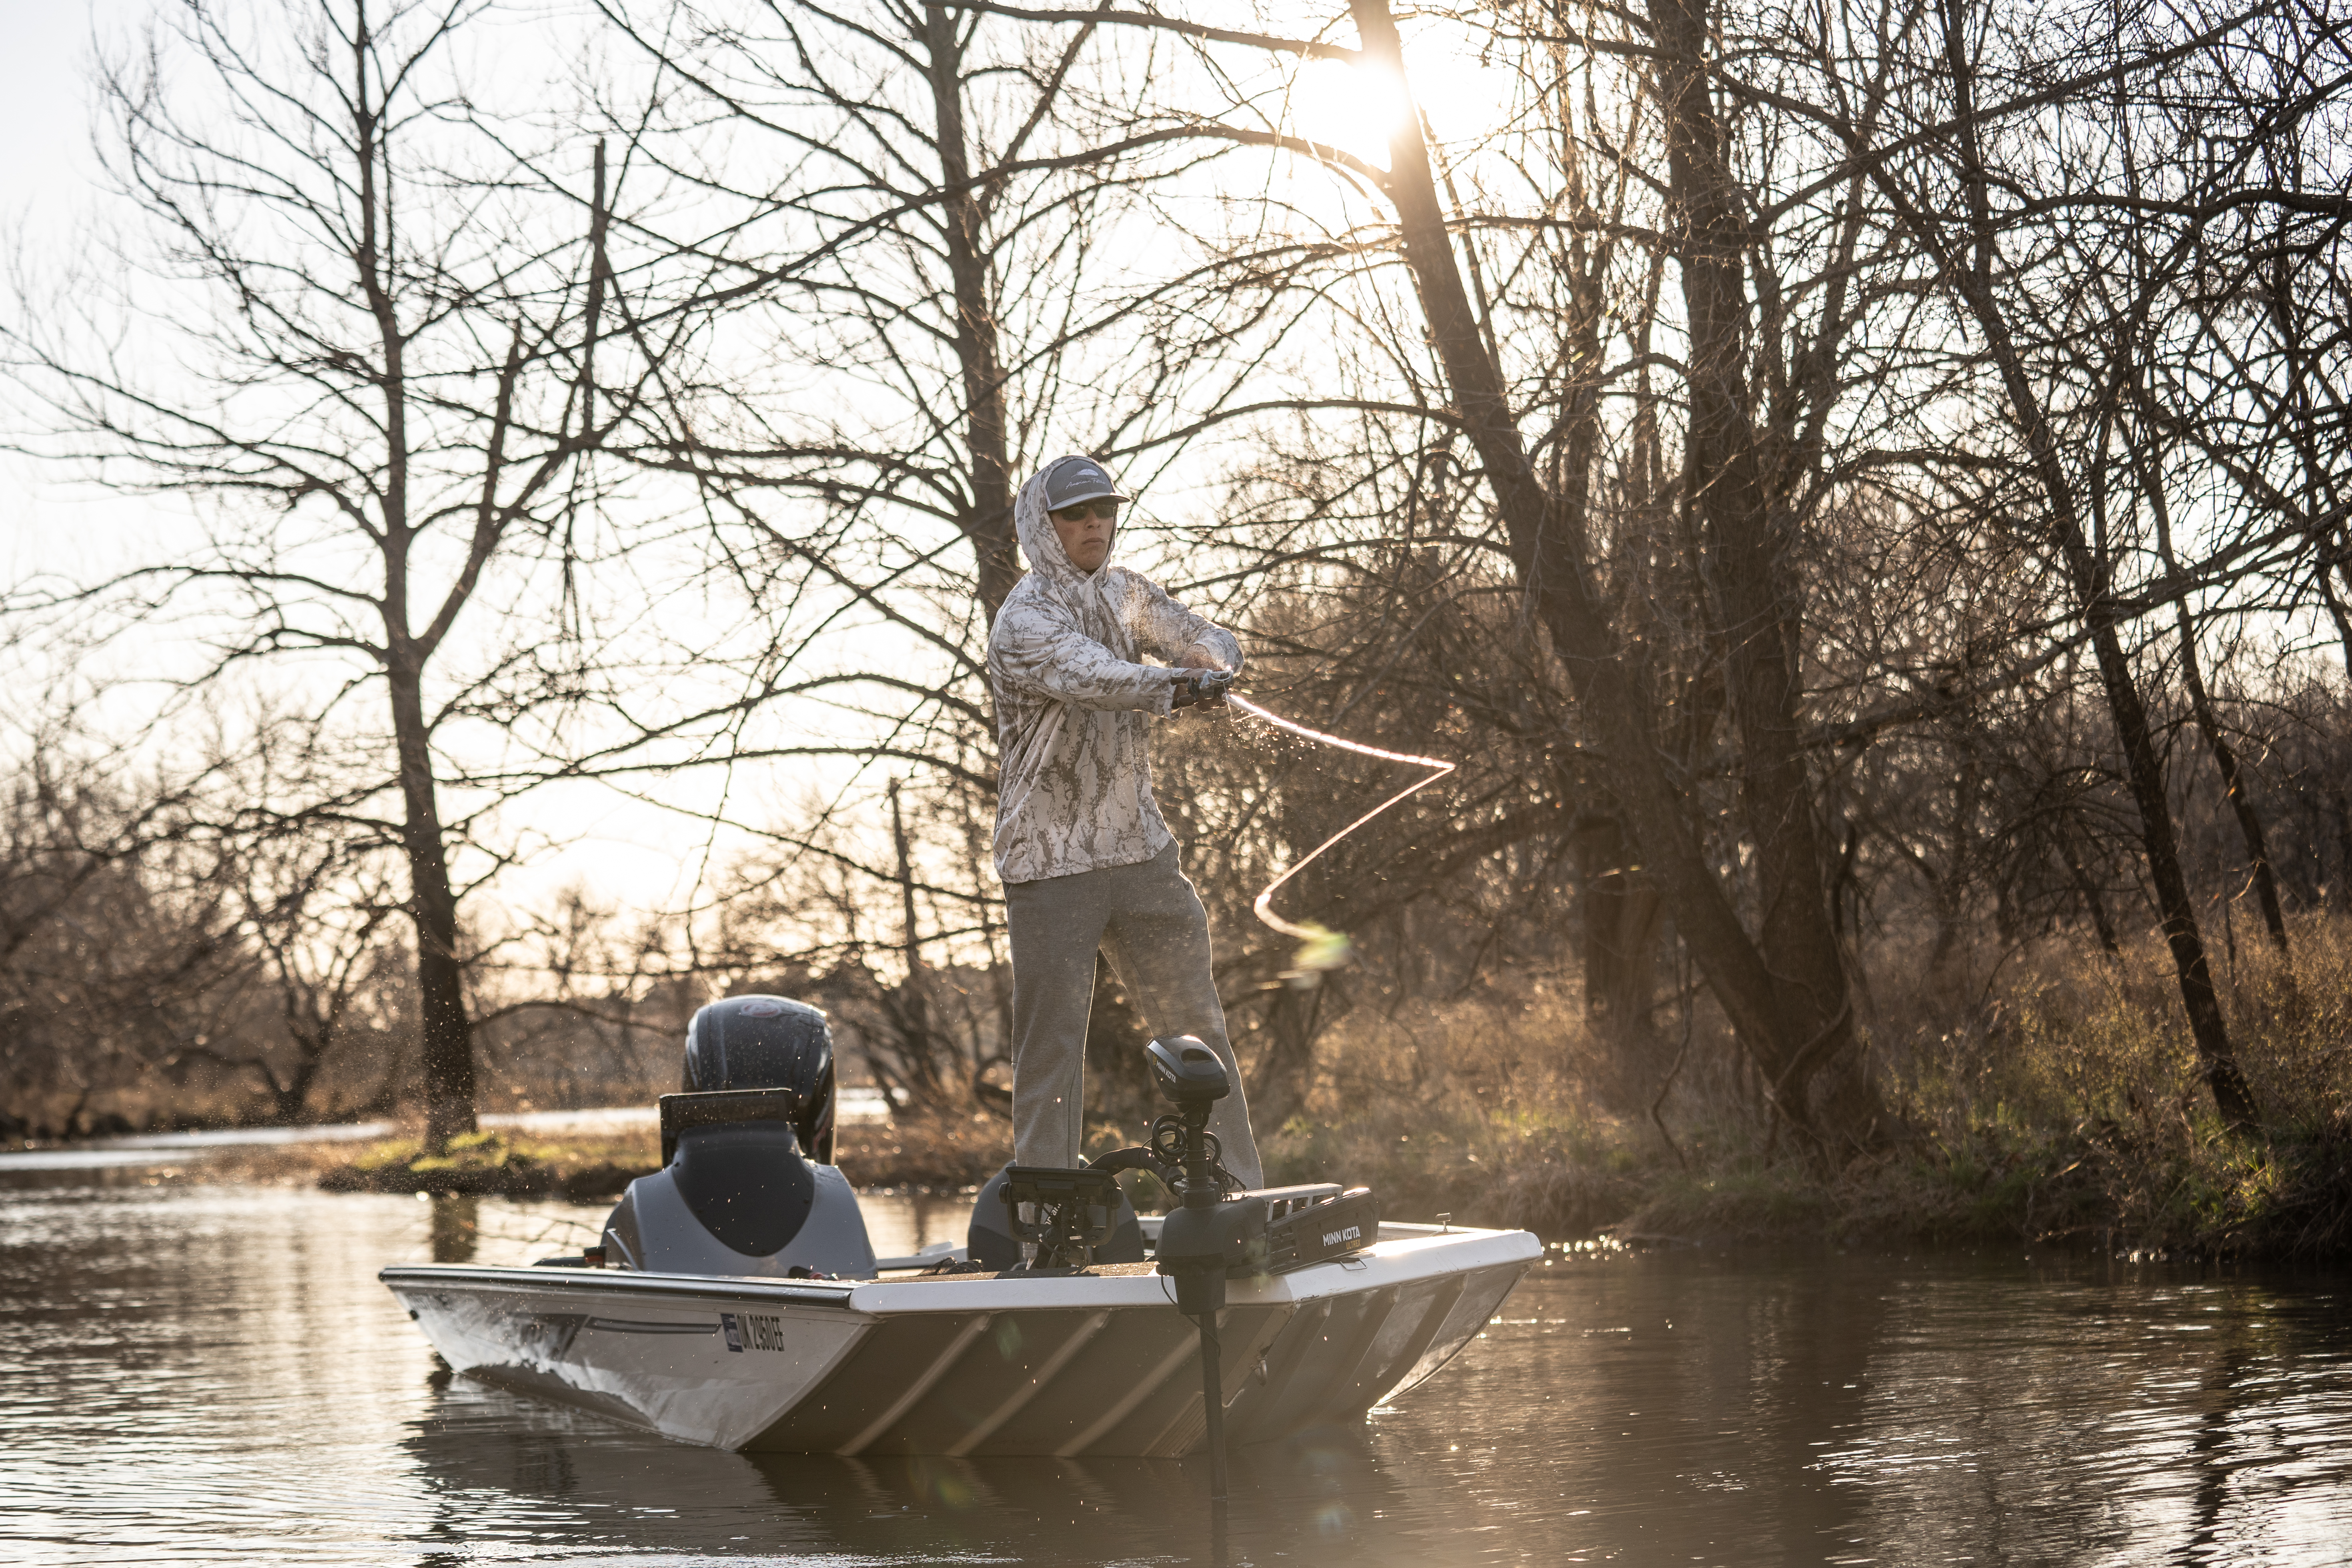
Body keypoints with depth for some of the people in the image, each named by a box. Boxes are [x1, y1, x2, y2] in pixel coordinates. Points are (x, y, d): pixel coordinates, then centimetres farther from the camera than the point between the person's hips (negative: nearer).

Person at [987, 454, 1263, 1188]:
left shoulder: (1126, 594, 10)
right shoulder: (1024, 622, -13)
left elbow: (1212, 643, 10)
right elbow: (1093, 675, -32)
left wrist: (1206, 663, -15)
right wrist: (1176, 684, -50)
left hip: (1140, 850, 7)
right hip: (1051, 860, -7)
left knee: (1196, 1025, 10)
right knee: (1052, 1045, -4)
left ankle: (1239, 1191, 18)